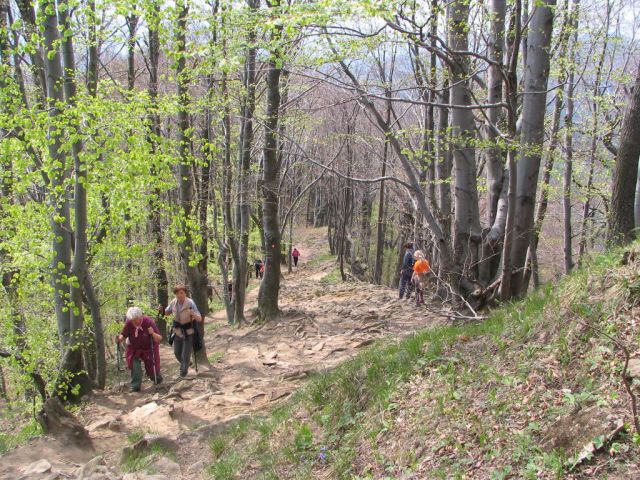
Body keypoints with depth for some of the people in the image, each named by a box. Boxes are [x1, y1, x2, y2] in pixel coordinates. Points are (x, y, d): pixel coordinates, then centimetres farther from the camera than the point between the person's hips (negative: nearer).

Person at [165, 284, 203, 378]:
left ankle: (184, 371, 29)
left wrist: (193, 314, -45)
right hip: (177, 331, 4)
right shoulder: (173, 302, -11)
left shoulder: (190, 303, -24)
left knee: (185, 355, 1)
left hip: (188, 332, -4)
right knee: (177, 353, 17)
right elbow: (167, 312, 8)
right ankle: (185, 363, 49)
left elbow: (199, 319, -24)